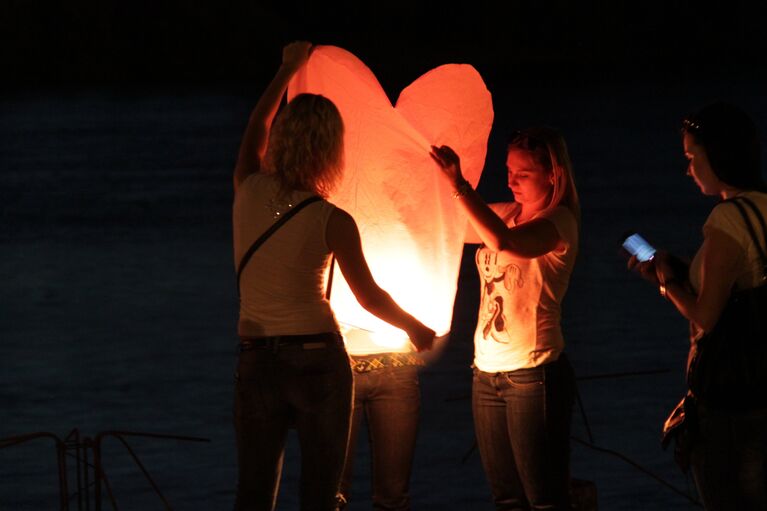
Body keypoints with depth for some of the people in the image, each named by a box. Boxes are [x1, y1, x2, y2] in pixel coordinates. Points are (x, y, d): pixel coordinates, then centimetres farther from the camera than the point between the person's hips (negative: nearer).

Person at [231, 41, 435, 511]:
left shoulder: (248, 192, -2)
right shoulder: (332, 222, -10)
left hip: (257, 361, 3)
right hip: (318, 358, -3)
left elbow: (255, 131, 19)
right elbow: (370, 297, 0)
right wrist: (416, 329, 19)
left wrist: (289, 68, 32)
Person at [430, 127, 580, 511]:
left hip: (533, 374, -7)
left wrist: (459, 185, -28)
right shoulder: (505, 215, 14)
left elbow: (503, 241, -28)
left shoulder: (559, 221, -9)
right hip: (487, 371, 7)